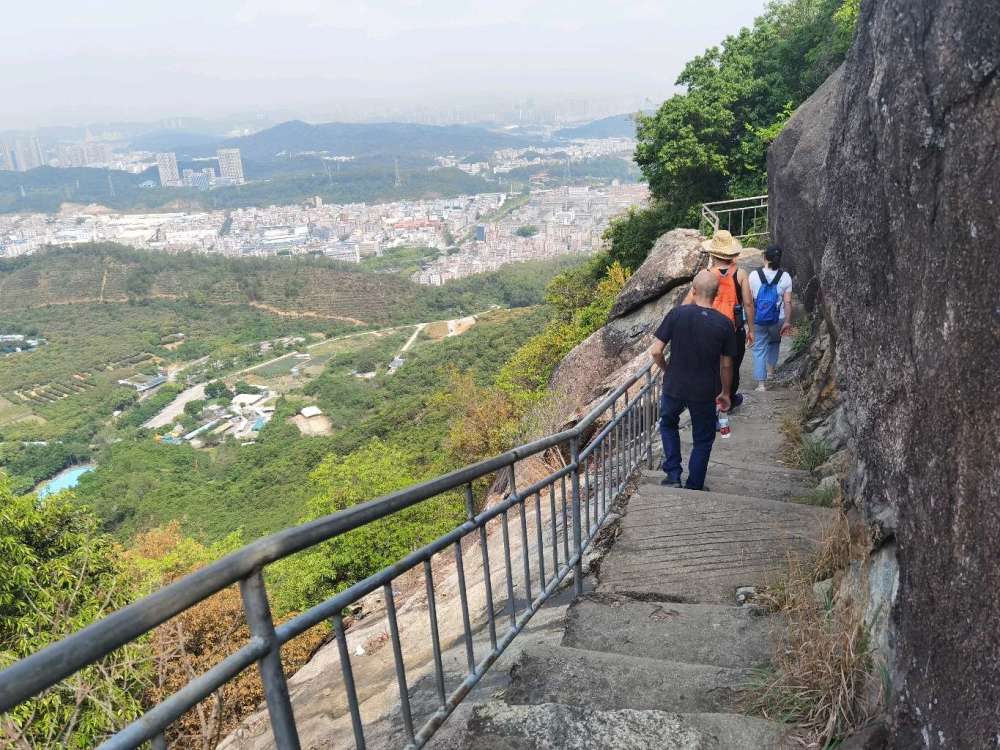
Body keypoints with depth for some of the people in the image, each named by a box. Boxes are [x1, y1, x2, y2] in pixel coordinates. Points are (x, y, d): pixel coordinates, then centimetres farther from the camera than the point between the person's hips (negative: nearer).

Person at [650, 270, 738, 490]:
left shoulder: (677, 314, -12)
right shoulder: (724, 324, -9)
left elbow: (656, 351, -11)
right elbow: (726, 365, -2)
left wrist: (667, 370, 8)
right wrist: (725, 393, 13)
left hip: (674, 386, 0)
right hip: (705, 391, 0)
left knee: (668, 424, 27)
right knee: (703, 439, 19)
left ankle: (673, 477, 22)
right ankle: (694, 488, 26)